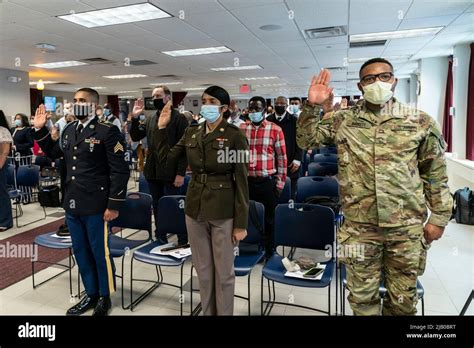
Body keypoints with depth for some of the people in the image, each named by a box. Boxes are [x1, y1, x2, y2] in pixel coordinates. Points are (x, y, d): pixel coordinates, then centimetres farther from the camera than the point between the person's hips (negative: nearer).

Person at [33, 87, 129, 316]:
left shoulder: (107, 131, -12)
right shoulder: (69, 130, 10)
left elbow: (119, 171, -14)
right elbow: (54, 152, 27)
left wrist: (114, 205, -16)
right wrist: (40, 130, 14)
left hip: (96, 206, -7)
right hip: (72, 204, 7)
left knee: (100, 253, 6)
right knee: (81, 252, 16)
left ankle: (105, 298, 26)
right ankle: (91, 295, 34)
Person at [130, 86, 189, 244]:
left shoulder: (179, 118, -7)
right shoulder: (150, 119, 13)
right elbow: (135, 137, 13)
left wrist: (180, 173, -17)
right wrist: (135, 117, -1)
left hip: (170, 173, -6)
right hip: (152, 172, 6)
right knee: (157, 207, 14)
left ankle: (183, 241, 14)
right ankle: (160, 239, 26)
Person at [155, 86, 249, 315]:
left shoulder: (235, 136, -10)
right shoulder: (191, 133, 6)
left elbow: (241, 181, -10)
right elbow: (167, 159, 8)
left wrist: (241, 223, -10)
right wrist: (162, 128, 0)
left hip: (222, 212, -4)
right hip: (195, 208, 5)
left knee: (223, 272, 10)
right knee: (203, 269, 17)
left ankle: (224, 313, 32)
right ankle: (207, 312, 38)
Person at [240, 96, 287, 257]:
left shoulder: (275, 129, -3)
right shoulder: (241, 129, 5)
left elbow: (282, 157, -1)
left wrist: (280, 183, -3)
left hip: (268, 182, -2)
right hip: (246, 181, 2)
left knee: (269, 219, 10)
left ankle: (269, 252, 28)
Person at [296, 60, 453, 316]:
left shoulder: (421, 122, 0)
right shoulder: (343, 121, 1)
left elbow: (435, 174, 5)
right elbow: (306, 141, 3)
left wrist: (439, 217, 5)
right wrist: (312, 107, -12)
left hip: (407, 228, 1)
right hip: (359, 227, 0)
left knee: (403, 298, 17)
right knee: (362, 297, 14)